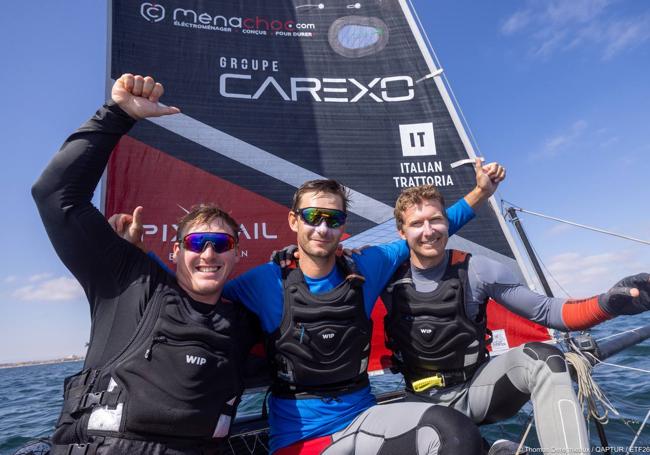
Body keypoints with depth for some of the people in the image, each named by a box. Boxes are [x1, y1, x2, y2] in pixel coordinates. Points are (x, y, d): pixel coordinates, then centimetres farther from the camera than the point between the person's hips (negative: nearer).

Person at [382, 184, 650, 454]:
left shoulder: (475, 271, -9)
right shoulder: (390, 279, -7)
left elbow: (546, 312, -8)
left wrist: (608, 303, -23)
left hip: (475, 390, 0)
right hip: (423, 403, 1)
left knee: (541, 359, -26)